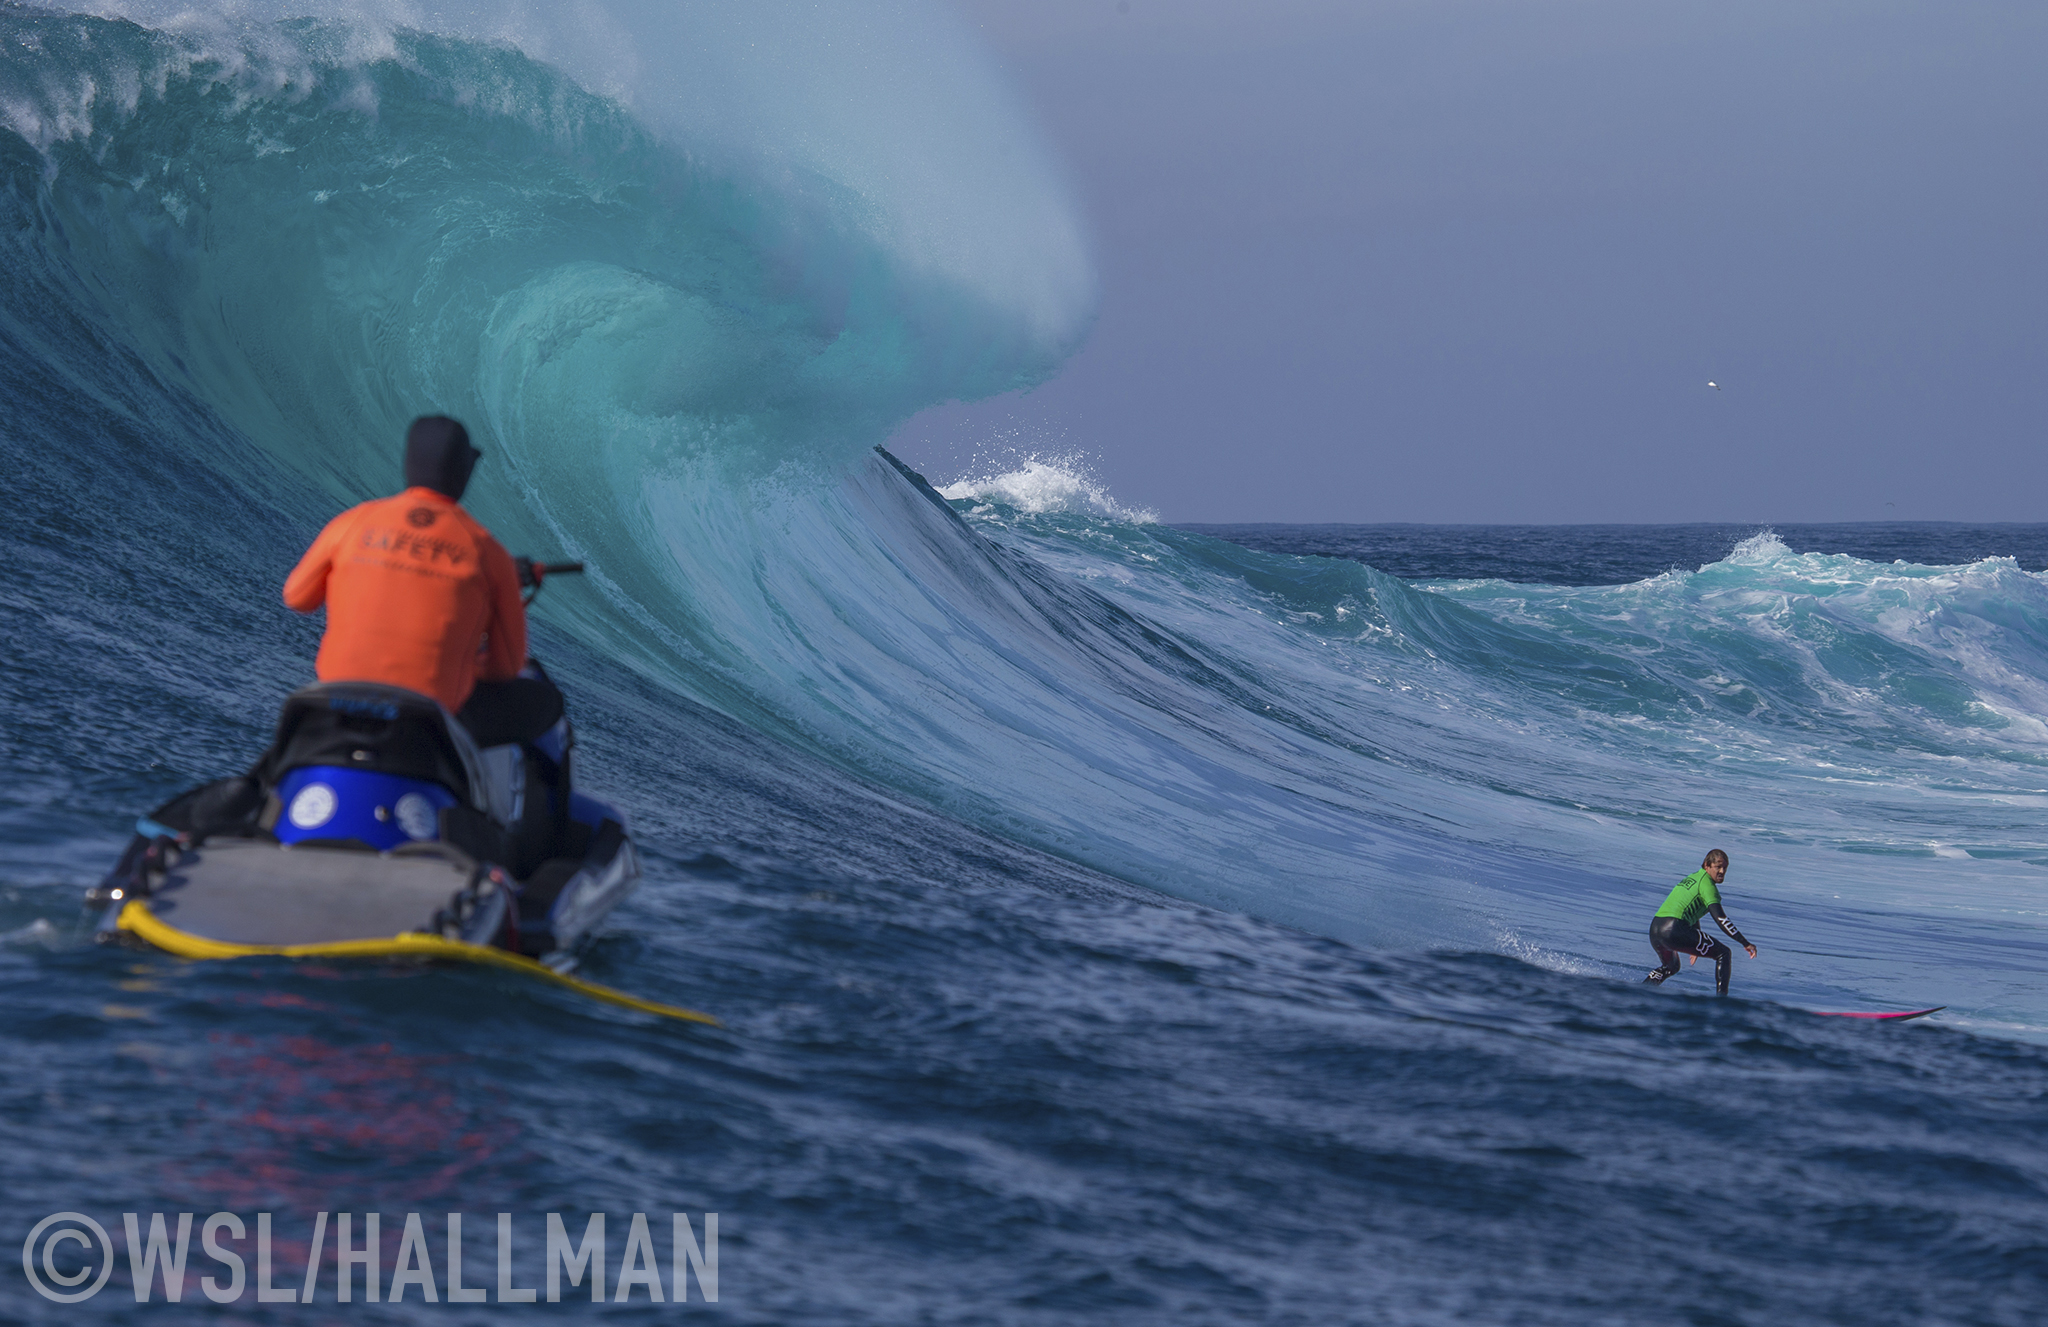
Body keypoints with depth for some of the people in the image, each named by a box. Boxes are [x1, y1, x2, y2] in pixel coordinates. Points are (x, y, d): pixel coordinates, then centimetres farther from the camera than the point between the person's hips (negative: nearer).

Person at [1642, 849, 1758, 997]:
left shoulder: (1693, 877, 25)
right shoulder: (1707, 884, -4)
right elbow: (1720, 918, -14)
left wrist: (1697, 946, 46)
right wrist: (1745, 943, -15)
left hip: (1654, 930, 9)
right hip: (1674, 930, -9)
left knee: (1670, 968, 37)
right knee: (1724, 954, 0)